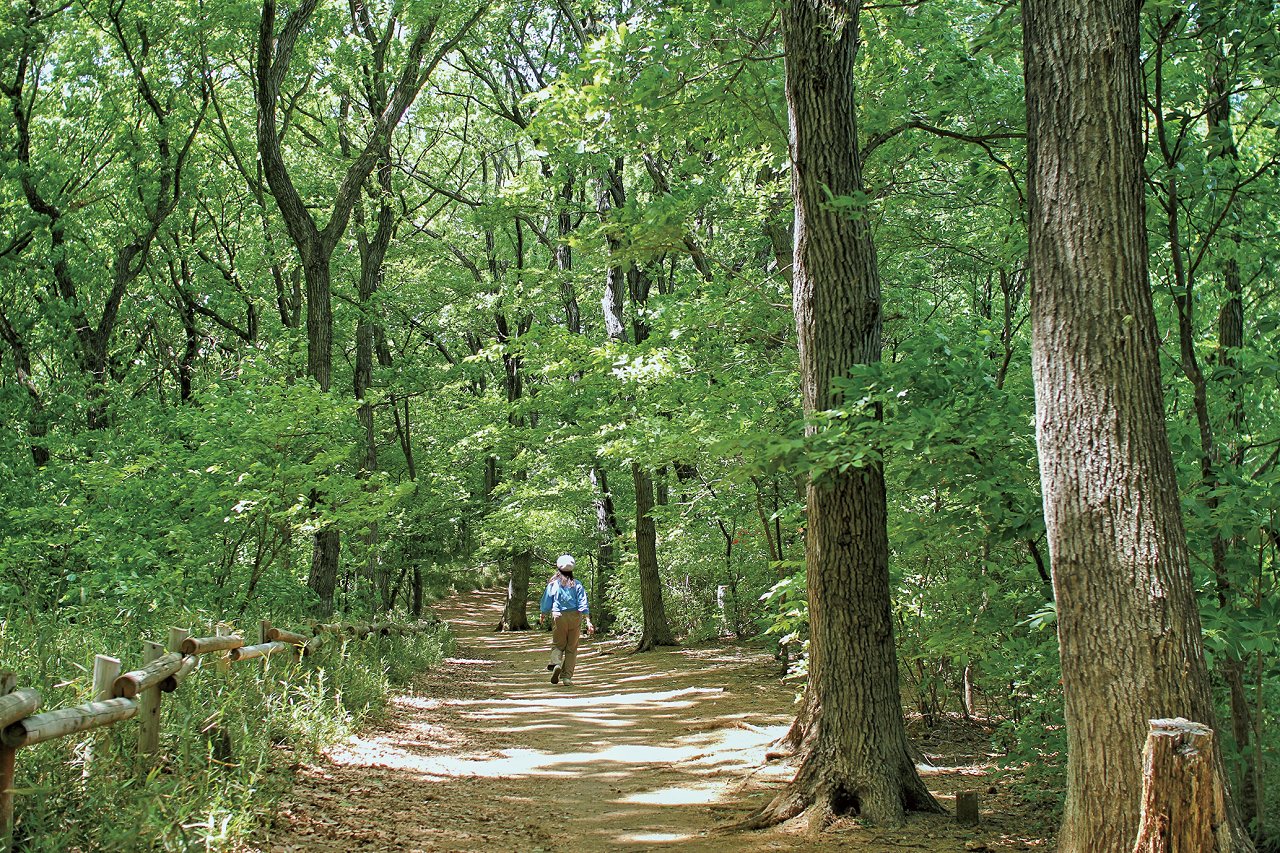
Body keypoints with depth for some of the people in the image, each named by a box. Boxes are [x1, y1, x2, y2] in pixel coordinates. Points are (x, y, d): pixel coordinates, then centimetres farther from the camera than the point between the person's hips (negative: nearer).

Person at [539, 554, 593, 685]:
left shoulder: (553, 584, -1)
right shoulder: (577, 585, -2)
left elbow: (546, 602, 8)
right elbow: (583, 604, -8)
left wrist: (543, 615, 26)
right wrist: (588, 621, -8)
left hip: (558, 617, 0)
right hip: (575, 616, 0)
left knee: (558, 644, 13)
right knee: (572, 648, 10)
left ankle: (556, 663, -18)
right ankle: (567, 676, 6)